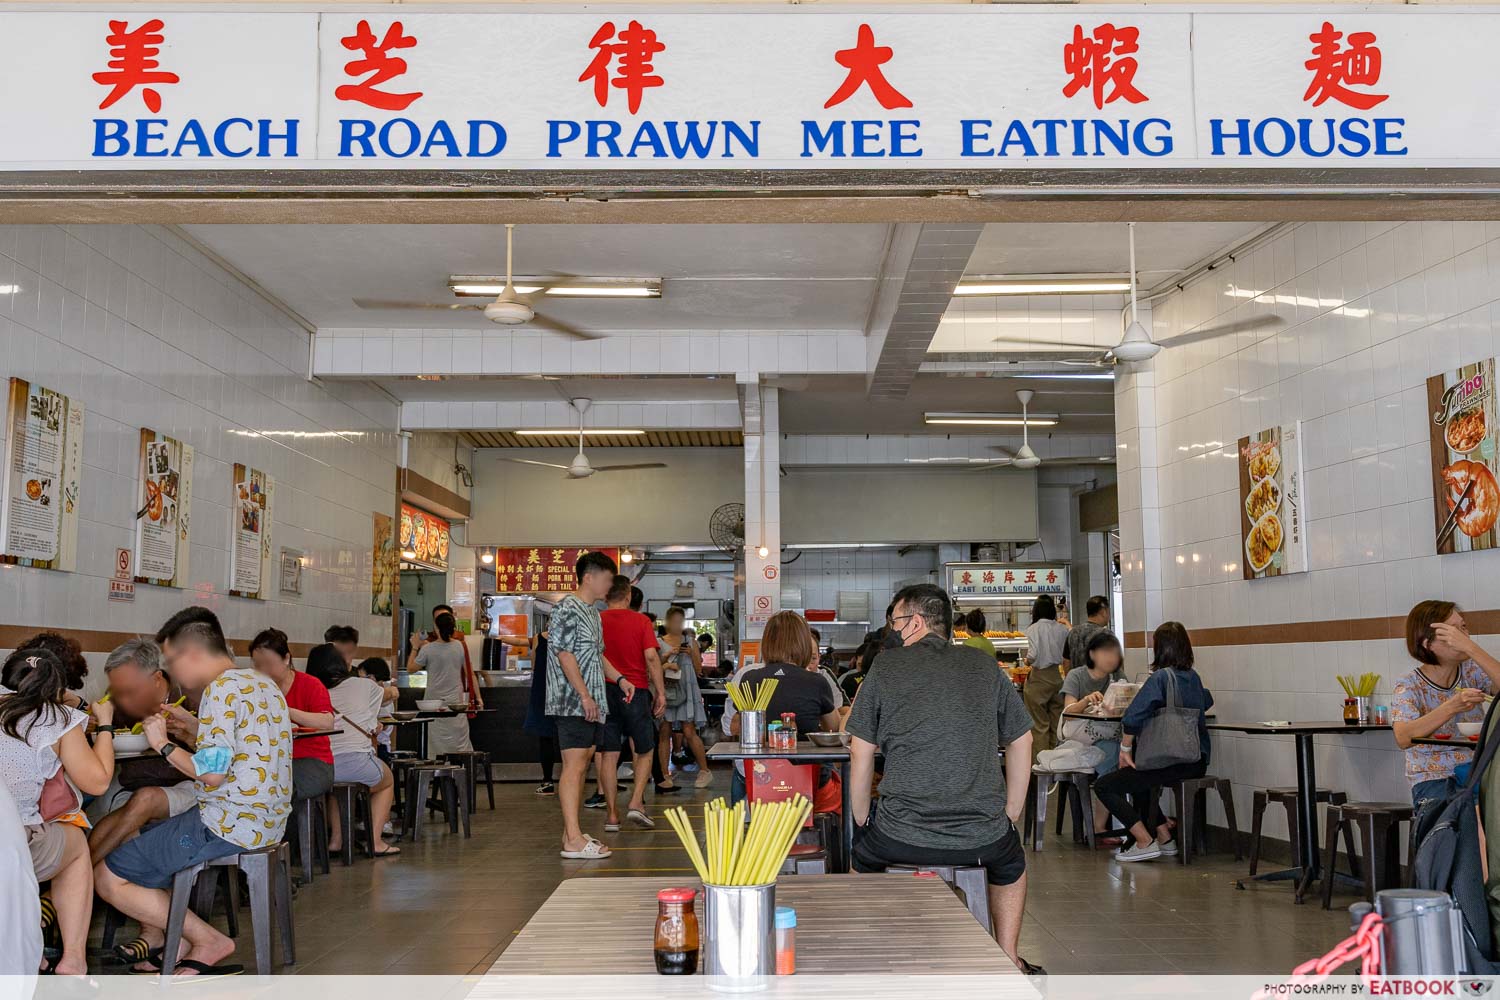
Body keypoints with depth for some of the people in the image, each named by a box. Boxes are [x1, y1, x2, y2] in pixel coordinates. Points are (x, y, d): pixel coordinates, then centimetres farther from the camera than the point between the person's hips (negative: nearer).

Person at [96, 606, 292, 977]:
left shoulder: (223, 688, -16)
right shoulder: (262, 683, 14)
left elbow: (211, 772, -21)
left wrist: (163, 744, -8)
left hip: (229, 824, -10)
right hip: (266, 820, 10)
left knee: (108, 877, -2)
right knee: (148, 838, 28)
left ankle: (208, 941, 1)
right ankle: (178, 945, 17)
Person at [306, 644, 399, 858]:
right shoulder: (362, 685, 15)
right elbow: (389, 695, 33)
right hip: (357, 761, -2)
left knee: (334, 779, 40)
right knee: (387, 781, 30)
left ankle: (336, 839, 30)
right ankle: (376, 840, 18)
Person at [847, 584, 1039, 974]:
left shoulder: (886, 665, 2)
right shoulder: (984, 666, 9)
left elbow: (860, 755, 4)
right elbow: (1021, 742, 14)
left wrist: (862, 823, 15)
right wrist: (1009, 816, 22)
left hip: (902, 838, -2)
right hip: (983, 837, 2)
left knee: (863, 851, 32)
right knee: (1010, 857, 36)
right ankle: (1010, 963, 33)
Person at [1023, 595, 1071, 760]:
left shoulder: (1034, 629, -10)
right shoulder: (1063, 629, 2)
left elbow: (1033, 655, -20)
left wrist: (1027, 661, 0)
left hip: (1040, 677, -4)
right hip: (1058, 677, 4)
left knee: (1040, 725, 3)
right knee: (1056, 724, 12)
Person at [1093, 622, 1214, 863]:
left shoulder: (1160, 677, -14)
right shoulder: (1194, 677, 9)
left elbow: (1133, 717, -22)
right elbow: (1207, 702, 32)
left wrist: (1125, 750, -10)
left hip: (1171, 764, -9)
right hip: (1198, 763, 9)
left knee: (1104, 786, -1)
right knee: (1136, 781, 32)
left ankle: (1145, 843, -6)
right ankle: (1164, 838, 28)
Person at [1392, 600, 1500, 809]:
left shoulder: (1472, 670, 4)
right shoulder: (1409, 687, -7)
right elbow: (1403, 738, -26)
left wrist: (1470, 647, -24)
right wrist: (1452, 707, -36)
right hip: (1432, 778, -3)